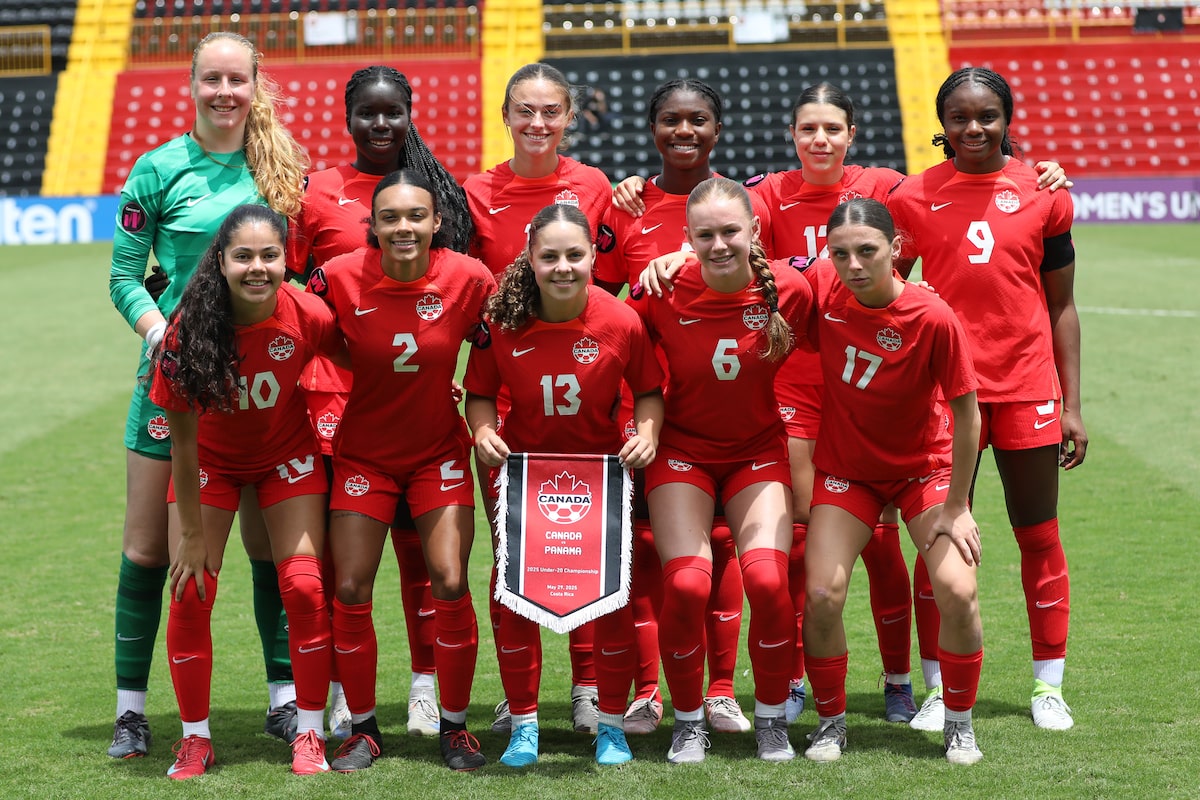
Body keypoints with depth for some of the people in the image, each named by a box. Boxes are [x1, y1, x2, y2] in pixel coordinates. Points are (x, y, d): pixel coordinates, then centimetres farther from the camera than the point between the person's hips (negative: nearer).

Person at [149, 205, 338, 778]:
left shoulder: (310, 317, -28)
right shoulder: (188, 327, -29)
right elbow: (182, 437, -20)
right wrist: (191, 533, -16)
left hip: (286, 454, 1)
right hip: (210, 459, 0)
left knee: (304, 588, -8)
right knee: (190, 594, -7)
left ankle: (309, 734, 7)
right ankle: (195, 738, 9)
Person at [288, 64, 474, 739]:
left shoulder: (442, 190, 10)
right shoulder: (317, 192, 6)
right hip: (337, 386, -1)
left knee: (418, 535, 3)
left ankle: (428, 685, 13)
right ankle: (345, 691, 10)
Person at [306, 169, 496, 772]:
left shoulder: (467, 278, -17)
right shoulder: (340, 277, -17)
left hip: (439, 451, 0)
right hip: (363, 453, 0)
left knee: (450, 585, -7)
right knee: (350, 591, -2)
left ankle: (454, 726, 13)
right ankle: (363, 729, 18)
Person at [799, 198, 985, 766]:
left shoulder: (933, 318, -25)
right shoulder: (820, 287, -16)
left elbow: (965, 411, -16)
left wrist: (955, 506, -12)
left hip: (924, 467, -2)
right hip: (845, 468, 2)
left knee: (957, 591, -16)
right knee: (822, 594, -14)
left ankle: (959, 723, 8)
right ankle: (830, 720, 10)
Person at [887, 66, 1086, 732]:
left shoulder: (1043, 193, 3)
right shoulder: (914, 196, 2)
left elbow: (1061, 306, 7)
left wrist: (1072, 404, 4)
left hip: (1027, 388, 1)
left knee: (1039, 537, 7)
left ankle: (1048, 685, 19)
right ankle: (938, 688, 16)